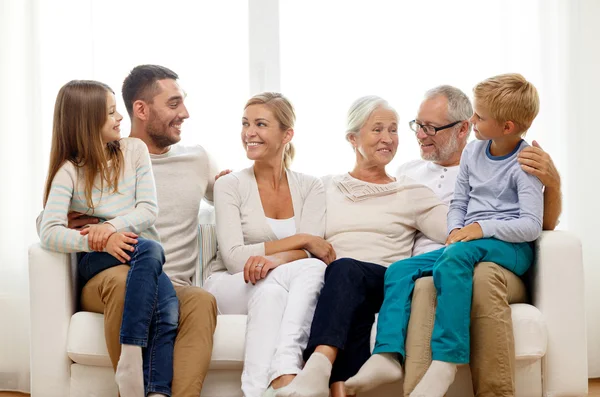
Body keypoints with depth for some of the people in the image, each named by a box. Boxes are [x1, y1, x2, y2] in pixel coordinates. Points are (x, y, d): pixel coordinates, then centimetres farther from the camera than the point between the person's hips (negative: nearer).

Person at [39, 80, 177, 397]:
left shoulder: (134, 150, 9)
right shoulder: (69, 171, 1)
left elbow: (149, 210, 1)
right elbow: (49, 233, -13)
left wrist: (112, 225, -19)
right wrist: (102, 241, -28)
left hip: (140, 256, 3)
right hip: (96, 261, -3)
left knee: (169, 311, -31)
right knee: (150, 249, -37)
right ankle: (130, 359, -40)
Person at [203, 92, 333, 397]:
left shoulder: (309, 187, 9)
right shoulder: (230, 185, 2)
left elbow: (311, 253, -7)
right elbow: (234, 258, -11)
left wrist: (275, 259, -31)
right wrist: (301, 240, -15)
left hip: (282, 289, 2)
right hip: (229, 288, -2)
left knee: (314, 269, -33)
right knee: (276, 284, -37)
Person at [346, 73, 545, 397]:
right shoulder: (472, 152, 12)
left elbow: (531, 225, -15)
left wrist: (482, 228, -22)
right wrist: (456, 231, -3)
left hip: (511, 246, -7)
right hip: (468, 241, 7)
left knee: (455, 257, -38)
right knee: (400, 270, -11)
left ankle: (445, 360, -44)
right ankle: (388, 354, -26)